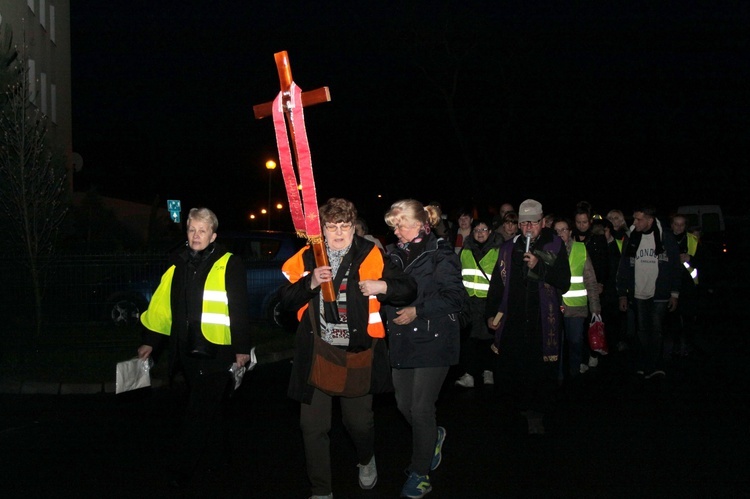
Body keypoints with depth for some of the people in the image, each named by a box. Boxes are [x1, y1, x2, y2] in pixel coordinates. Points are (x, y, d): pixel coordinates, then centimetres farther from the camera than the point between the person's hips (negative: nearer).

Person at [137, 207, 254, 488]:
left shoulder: (229, 265, -8)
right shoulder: (178, 266, 10)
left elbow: (240, 308, -10)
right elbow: (161, 306, 12)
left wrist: (242, 348, -11)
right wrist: (150, 342, 11)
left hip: (216, 352, -6)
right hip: (187, 351, 6)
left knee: (199, 412, -3)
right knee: (209, 407, 18)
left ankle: (181, 472, 6)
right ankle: (221, 453, 34)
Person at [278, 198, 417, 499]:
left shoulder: (371, 256, -5)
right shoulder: (306, 258, 2)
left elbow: (409, 290, -2)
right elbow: (285, 299, -2)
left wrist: (383, 287, -21)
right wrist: (310, 283, -18)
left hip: (357, 353, -2)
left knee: (358, 420, 9)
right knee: (312, 424, 5)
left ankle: (366, 460, 45)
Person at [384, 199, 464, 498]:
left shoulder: (439, 254, -9)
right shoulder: (396, 255, 12)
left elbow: (455, 297, -14)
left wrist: (417, 311, -18)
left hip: (432, 340, -7)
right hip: (402, 341, 7)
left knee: (421, 408, -4)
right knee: (404, 405, 11)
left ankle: (420, 473, 13)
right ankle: (434, 436, 42)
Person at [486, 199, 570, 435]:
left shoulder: (554, 247, 1)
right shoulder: (509, 248, 8)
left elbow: (564, 283, -5)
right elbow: (497, 283, 14)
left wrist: (538, 266, -16)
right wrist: (491, 313, 11)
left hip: (543, 321, -2)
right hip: (513, 322, 2)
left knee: (541, 371, 3)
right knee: (510, 370, 3)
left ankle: (536, 415, 21)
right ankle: (525, 410, 25)